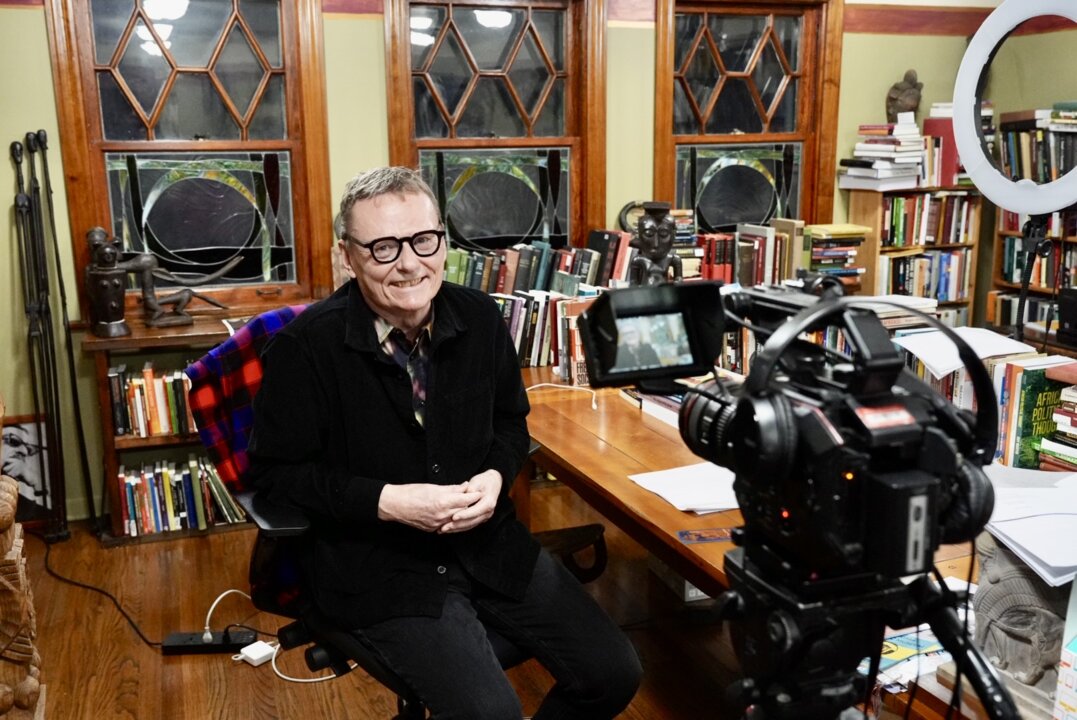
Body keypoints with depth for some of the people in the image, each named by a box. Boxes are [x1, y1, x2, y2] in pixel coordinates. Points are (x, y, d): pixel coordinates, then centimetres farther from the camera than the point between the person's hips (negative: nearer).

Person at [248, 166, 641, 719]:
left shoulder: (479, 316, -2)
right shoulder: (306, 346, -15)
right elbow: (275, 470, -9)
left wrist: (495, 476, -9)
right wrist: (387, 502, -20)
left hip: (487, 540, 5)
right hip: (378, 562, -4)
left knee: (613, 674, 1)